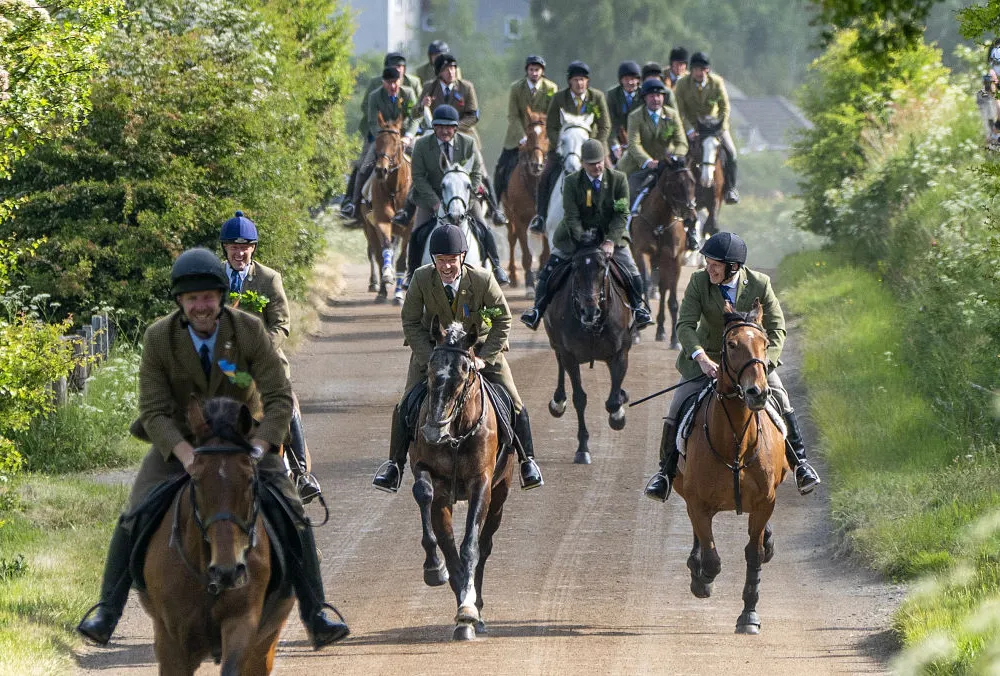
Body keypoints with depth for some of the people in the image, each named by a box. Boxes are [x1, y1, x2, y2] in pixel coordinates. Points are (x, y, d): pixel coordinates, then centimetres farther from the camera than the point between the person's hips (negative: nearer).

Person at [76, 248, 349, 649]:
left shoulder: (250, 331, -19)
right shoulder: (158, 338, -18)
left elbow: (279, 399, -18)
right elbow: (153, 412, -17)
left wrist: (258, 447, -36)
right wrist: (185, 454, -35)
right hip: (179, 442, 0)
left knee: (289, 515, -16)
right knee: (135, 517, -16)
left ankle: (315, 615, -7)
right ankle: (106, 614, -5)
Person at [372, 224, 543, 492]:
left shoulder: (483, 280, -26)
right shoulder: (421, 279, -24)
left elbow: (503, 320, -12)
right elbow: (411, 323, -12)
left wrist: (484, 359, -19)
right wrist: (431, 360, -20)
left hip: (479, 344, 0)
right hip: (432, 345, 0)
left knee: (512, 400, -4)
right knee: (407, 405, -8)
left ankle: (527, 460, 15)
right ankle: (394, 464, 7)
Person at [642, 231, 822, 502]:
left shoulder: (759, 284, -16)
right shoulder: (699, 282, -17)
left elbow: (777, 330, -13)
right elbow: (685, 325, -23)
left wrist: (763, 365, -29)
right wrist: (702, 358, -40)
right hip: (705, 359, 0)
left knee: (782, 405, -11)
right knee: (677, 409, -10)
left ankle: (799, 462, 9)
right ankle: (666, 471, 6)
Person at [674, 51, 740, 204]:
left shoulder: (717, 82, -11)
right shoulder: (682, 84, -14)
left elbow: (725, 108, -7)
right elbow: (680, 112, -11)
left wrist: (720, 129, -18)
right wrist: (689, 130, -23)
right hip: (691, 125, 0)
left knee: (730, 151, -15)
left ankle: (730, 189, -2)